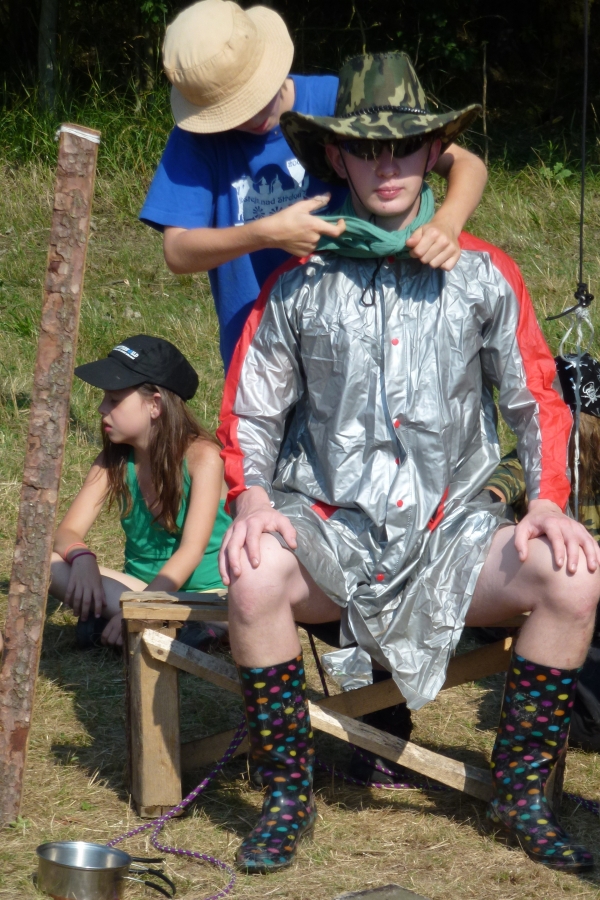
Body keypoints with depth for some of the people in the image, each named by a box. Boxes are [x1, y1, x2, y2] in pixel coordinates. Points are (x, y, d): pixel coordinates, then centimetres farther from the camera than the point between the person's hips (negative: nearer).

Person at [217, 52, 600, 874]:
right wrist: (252, 500, -12)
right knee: (255, 576, -33)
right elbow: (250, 414, 7)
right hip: (330, 528, 0)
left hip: (453, 531, 1)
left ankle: (521, 795, -8)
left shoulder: (482, 274, 4)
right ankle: (287, 797, -13)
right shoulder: (300, 284, 3)